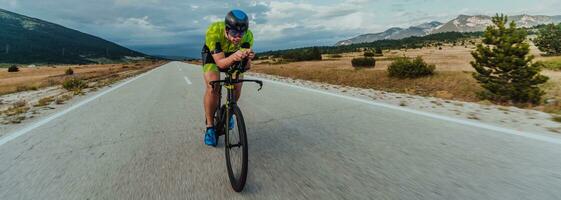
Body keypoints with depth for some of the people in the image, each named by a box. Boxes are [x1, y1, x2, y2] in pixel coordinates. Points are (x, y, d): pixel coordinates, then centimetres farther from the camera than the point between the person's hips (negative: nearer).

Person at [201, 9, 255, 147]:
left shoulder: (248, 36, -31)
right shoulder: (214, 31, -39)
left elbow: (246, 66, -28)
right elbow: (220, 63, -39)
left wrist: (248, 58, -51)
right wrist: (233, 57, -59)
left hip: (233, 55, 3)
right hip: (212, 55, -2)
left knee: (237, 86, -15)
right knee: (213, 87, -24)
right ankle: (210, 127, -6)